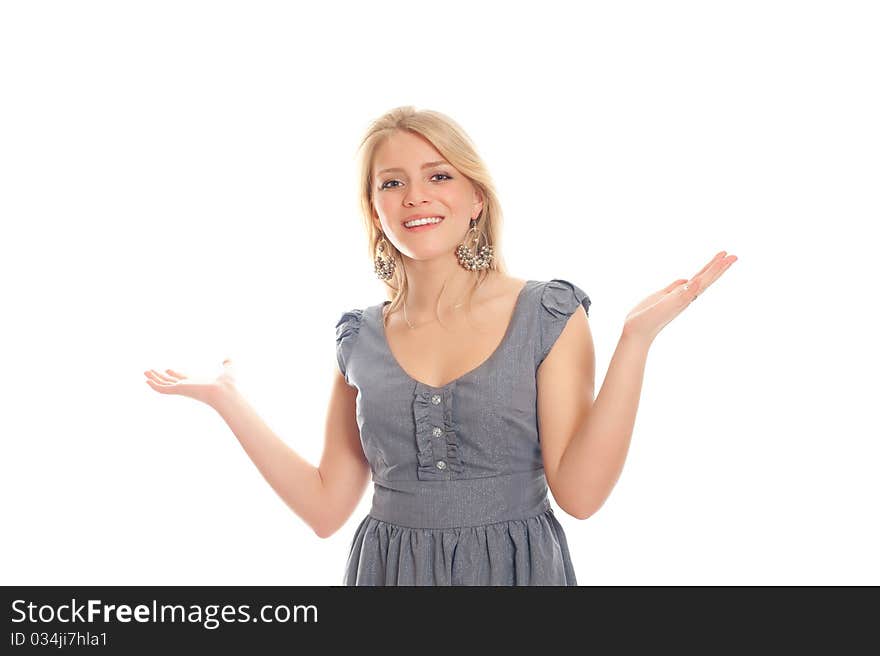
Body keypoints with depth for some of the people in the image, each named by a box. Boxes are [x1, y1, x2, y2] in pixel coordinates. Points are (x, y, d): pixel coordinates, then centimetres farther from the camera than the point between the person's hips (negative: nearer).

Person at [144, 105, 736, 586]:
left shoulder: (548, 315, -6)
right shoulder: (362, 338, 3)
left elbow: (579, 492, -13)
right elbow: (327, 507, 3)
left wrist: (636, 339, -19)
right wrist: (228, 400, 0)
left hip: (518, 573, -2)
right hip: (390, 572, 3)